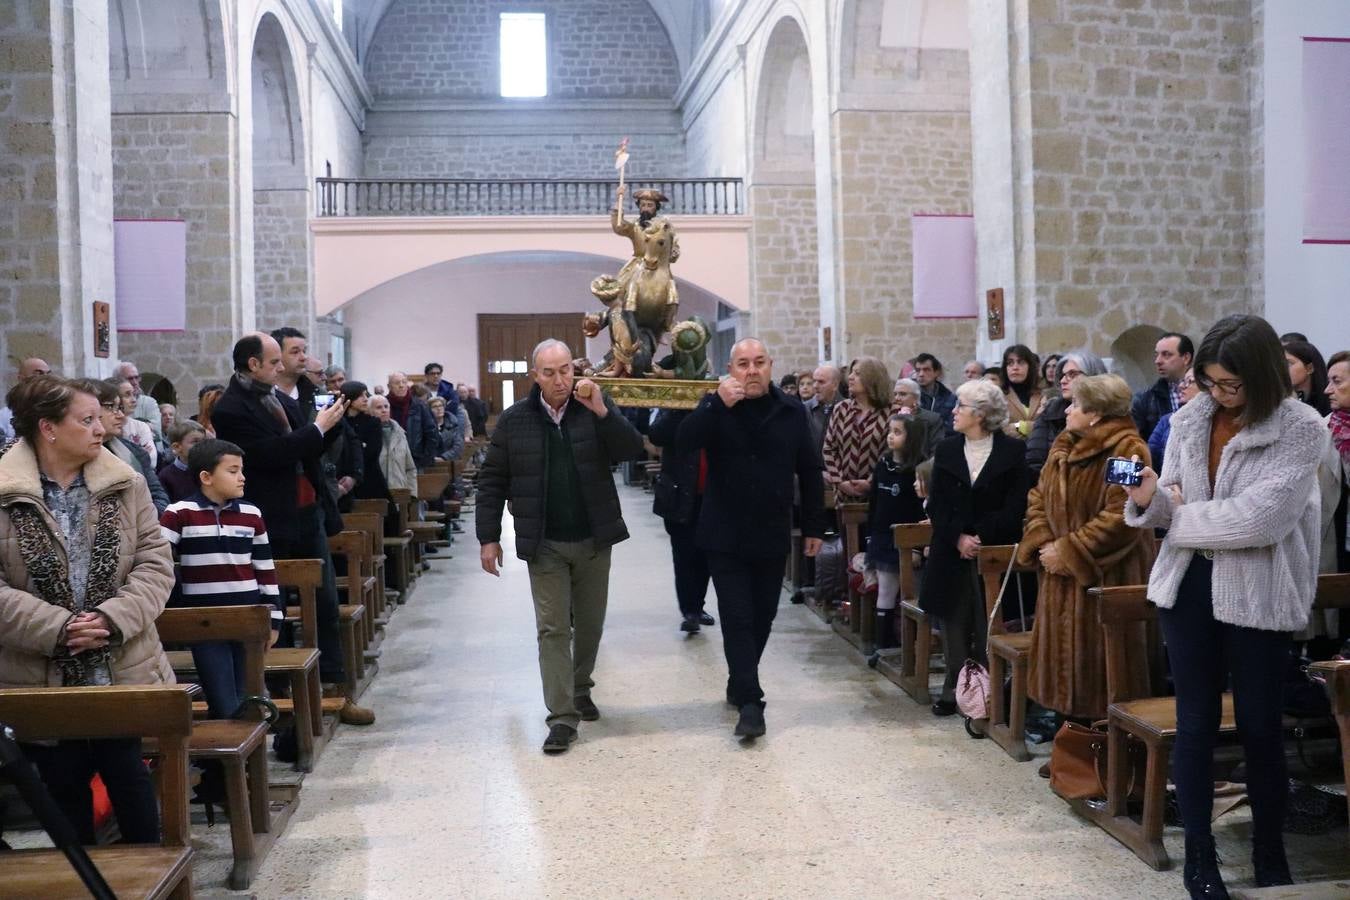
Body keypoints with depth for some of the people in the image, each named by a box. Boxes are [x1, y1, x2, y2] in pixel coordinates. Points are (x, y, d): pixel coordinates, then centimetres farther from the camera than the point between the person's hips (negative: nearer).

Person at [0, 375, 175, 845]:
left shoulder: (126, 485, 1)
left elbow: (155, 563, -2)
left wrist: (113, 618, -17)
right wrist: (58, 628, -20)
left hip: (124, 674, 1)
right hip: (44, 684, -1)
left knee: (133, 788, 8)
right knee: (64, 794, 14)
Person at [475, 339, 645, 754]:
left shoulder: (596, 409, -2)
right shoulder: (514, 420, -2)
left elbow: (633, 450, -14)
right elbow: (492, 481, 2)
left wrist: (602, 412, -26)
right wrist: (488, 537, -2)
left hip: (593, 540, 1)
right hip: (544, 545, -1)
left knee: (590, 624, 14)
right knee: (553, 628, -1)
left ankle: (580, 690, 36)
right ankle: (563, 716, 3)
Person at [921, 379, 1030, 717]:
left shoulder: (1013, 451, -2)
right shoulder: (946, 451, 9)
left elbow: (1015, 508, -8)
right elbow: (936, 505, 4)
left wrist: (981, 537, -14)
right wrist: (958, 538, -10)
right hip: (952, 553, 3)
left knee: (989, 627, -3)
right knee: (955, 623, 6)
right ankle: (955, 688, 16)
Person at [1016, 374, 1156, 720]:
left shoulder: (1126, 450, -14)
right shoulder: (1063, 446, 12)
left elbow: (1119, 518, -22)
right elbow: (1039, 498, 14)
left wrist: (1068, 552, -18)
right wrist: (1042, 543, -3)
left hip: (1105, 575, -8)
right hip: (1061, 575, 8)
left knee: (1098, 655, -2)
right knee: (1063, 649, 12)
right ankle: (1072, 718, 24)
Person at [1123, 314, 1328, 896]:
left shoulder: (1301, 428, -11)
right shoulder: (1190, 418, 2)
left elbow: (1259, 518, -22)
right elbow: (1171, 505, 7)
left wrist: (1181, 514, -12)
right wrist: (1149, 499, -16)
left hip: (1258, 593, -3)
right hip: (1189, 583, 3)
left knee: (1260, 725, 8)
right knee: (1195, 721, 8)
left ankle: (1270, 853, 28)